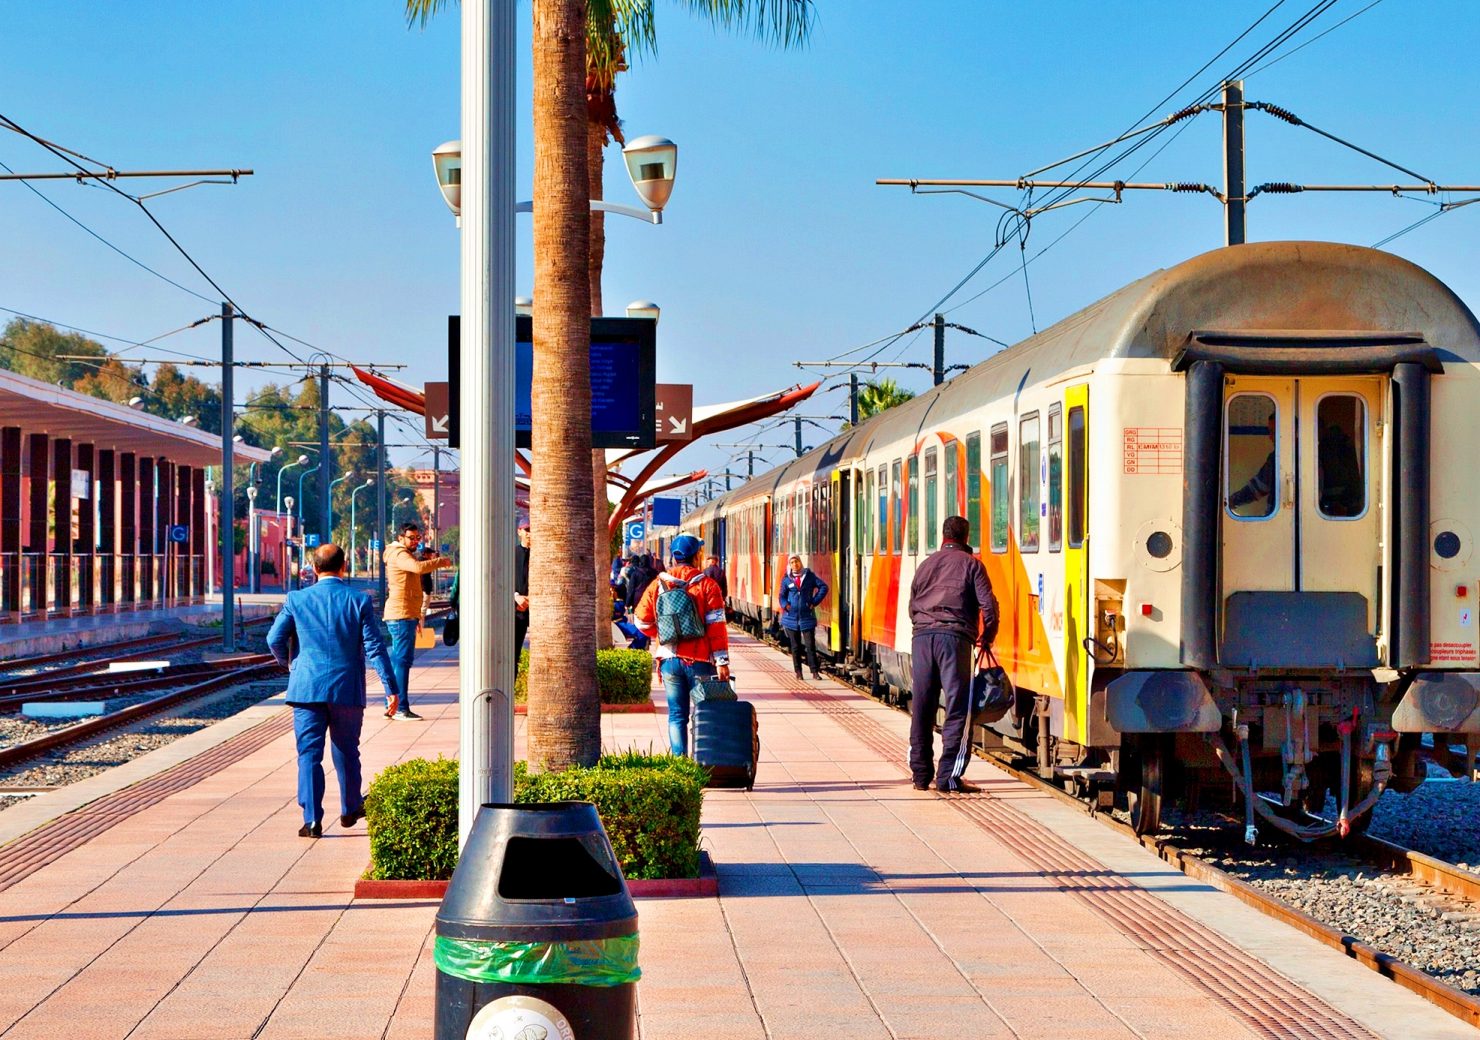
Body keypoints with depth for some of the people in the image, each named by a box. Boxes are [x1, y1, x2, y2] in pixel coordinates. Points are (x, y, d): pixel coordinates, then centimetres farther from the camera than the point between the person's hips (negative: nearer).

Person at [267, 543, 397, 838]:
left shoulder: (296, 600, -2)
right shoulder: (359, 601, -3)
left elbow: (275, 639, -1)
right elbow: (375, 647, -6)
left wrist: (288, 663, 20)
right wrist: (391, 688, -3)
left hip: (307, 688, 0)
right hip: (347, 689, 1)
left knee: (309, 754, 2)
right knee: (347, 752, 16)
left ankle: (312, 819, -5)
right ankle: (349, 810, 30)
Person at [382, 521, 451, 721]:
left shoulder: (405, 555, 24)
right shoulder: (399, 554, -9)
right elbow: (419, 567, -30)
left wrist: (417, 616, 31)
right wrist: (441, 561, -16)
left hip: (406, 615, 11)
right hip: (401, 615, -11)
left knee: (397, 660, 12)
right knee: (403, 659, -13)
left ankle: (391, 706, 17)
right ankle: (401, 708, -16)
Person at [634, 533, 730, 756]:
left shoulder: (658, 585, 3)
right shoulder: (706, 585, -7)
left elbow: (642, 621, 9)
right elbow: (716, 627, -11)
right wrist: (722, 662, -9)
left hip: (669, 660, 3)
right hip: (699, 660, -3)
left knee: (677, 715, 9)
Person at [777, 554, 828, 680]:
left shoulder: (809, 576, 1)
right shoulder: (786, 579, 4)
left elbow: (823, 586, 2)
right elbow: (782, 596, 8)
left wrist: (815, 601, -4)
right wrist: (785, 605, -13)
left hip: (807, 616, -1)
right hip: (792, 617, 1)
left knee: (811, 645, -3)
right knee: (795, 646, 7)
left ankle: (815, 672, 1)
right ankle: (798, 672, 15)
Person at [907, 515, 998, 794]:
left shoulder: (927, 563, 19)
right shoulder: (970, 564, 6)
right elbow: (988, 604, -1)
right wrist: (988, 638, 11)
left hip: (922, 636, 5)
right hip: (954, 637, -4)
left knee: (921, 708, 8)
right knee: (958, 707, -3)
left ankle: (921, 775, 12)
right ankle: (948, 776, -8)